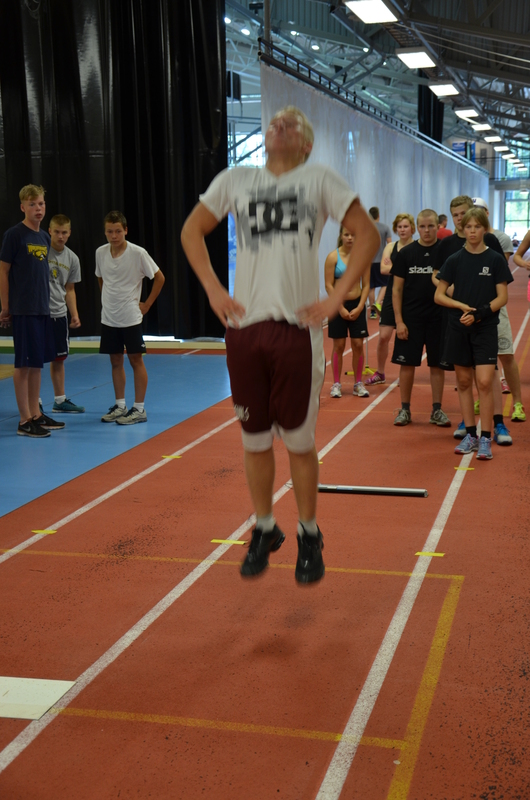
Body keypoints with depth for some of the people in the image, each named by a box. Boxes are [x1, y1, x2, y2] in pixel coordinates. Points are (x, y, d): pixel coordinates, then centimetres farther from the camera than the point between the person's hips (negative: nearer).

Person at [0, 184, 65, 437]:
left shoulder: (45, 237, 12)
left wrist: (46, 303, 14)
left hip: (43, 309, 7)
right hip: (23, 310, -7)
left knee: (37, 363, 12)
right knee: (24, 364, -2)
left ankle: (36, 414, 21)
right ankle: (25, 421, 4)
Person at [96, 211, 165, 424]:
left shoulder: (138, 253, -12)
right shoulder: (100, 253, 1)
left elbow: (159, 278, -4)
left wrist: (147, 304, -4)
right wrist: (109, 300, 14)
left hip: (131, 317, -5)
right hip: (108, 317, 5)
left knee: (136, 360, -1)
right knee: (115, 361, 10)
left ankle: (139, 409, 5)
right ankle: (120, 406, 20)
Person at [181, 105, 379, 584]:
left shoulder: (319, 179, 4)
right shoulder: (235, 181, 11)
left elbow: (368, 235, 2)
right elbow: (192, 231, 20)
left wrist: (336, 298, -6)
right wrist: (213, 290, 8)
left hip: (297, 328, -2)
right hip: (244, 327, 3)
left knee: (299, 441, 4)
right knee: (255, 438, 9)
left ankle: (309, 536, 22)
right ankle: (264, 530, 27)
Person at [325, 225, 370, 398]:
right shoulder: (333, 257, -6)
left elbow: (366, 284, 2)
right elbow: (328, 285, -8)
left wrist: (359, 307, -8)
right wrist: (341, 308, -12)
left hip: (357, 305, 2)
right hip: (338, 304, -2)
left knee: (358, 344, 2)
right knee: (339, 345, 1)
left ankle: (358, 383, 13)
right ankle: (336, 384, 10)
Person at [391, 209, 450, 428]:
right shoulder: (406, 253, 1)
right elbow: (397, 288, 2)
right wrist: (399, 321, -4)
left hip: (438, 318, 0)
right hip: (410, 318, 0)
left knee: (437, 365, 6)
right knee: (407, 364, 3)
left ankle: (437, 410, 17)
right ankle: (405, 410, 15)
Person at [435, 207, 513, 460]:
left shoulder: (495, 260, -1)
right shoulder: (454, 260, 2)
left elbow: (502, 297, -2)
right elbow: (439, 295, 3)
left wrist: (480, 313, -17)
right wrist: (463, 306, -12)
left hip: (485, 328, -2)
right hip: (458, 328, 2)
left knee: (485, 382, -10)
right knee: (464, 382, 7)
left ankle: (485, 438, -2)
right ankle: (470, 434, 18)